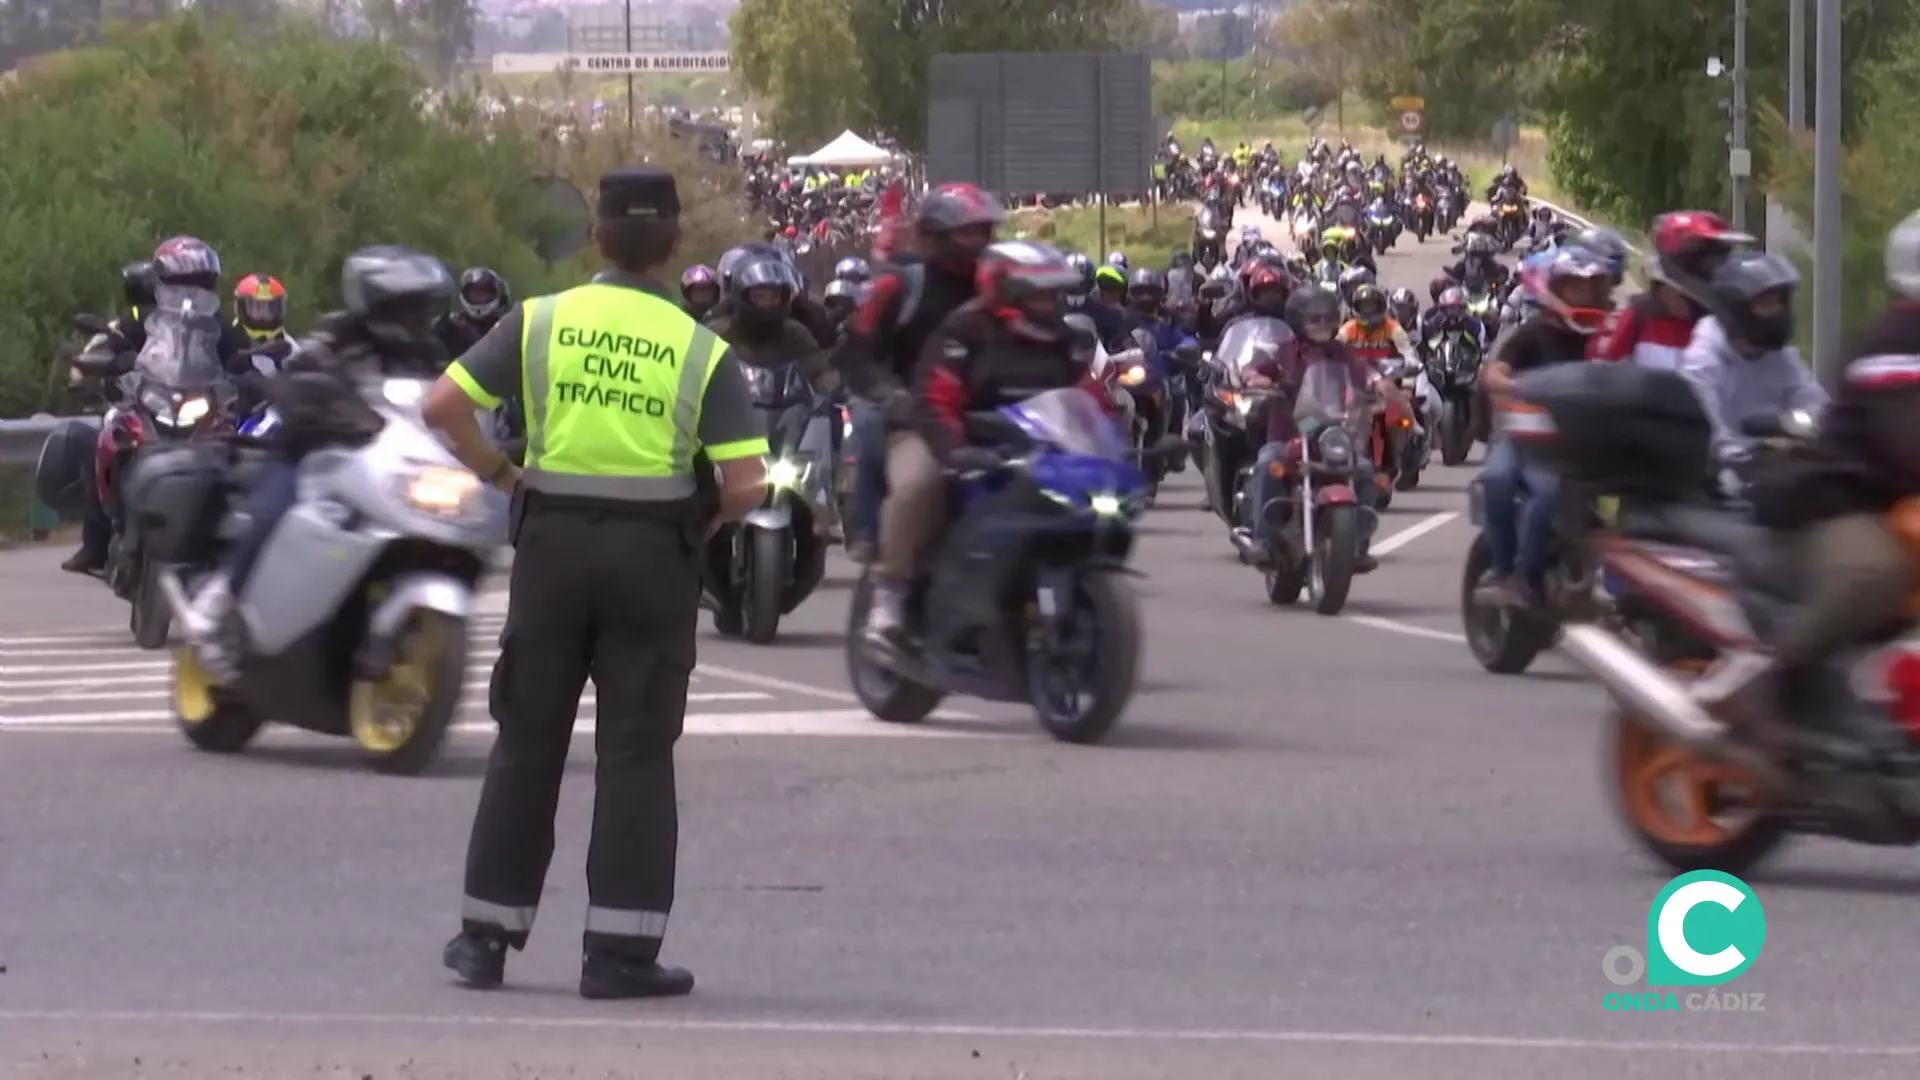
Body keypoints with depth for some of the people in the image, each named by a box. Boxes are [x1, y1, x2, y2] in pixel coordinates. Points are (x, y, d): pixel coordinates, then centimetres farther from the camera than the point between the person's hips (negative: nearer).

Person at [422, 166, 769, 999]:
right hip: (654, 552, -1)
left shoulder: (541, 322, -1)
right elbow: (746, 484, -10)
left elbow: (443, 406, -6)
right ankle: (620, 950, 2)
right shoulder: (701, 350, -4)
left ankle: (487, 936, 15)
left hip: (554, 540, 2)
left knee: (527, 742, 11)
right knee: (635, 752, 4)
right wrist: (702, 527, 9)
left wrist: (499, 474, 7)